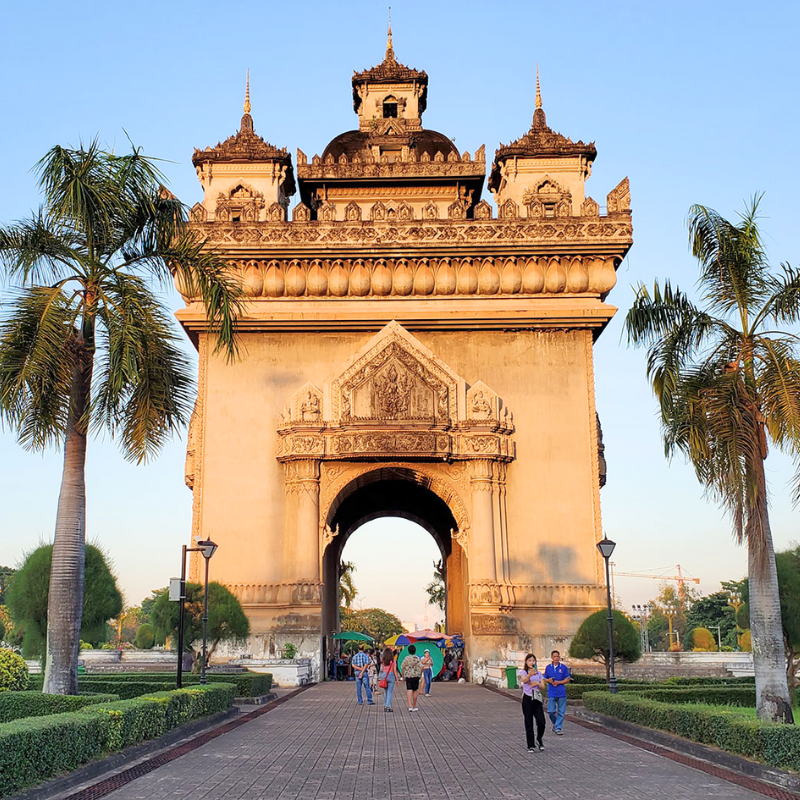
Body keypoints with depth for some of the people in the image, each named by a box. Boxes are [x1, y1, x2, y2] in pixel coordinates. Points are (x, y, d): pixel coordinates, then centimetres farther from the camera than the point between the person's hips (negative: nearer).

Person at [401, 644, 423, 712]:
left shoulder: (406, 658, 0)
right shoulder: (417, 658, -3)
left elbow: (403, 668, 0)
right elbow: (421, 667, -10)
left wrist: (403, 676, 9)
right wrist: (419, 675, 4)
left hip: (408, 676, 0)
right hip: (415, 676, 0)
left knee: (409, 691, -2)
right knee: (415, 692, 11)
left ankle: (410, 706, -15)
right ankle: (414, 707, 18)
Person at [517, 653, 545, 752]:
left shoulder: (538, 673, 13)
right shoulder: (523, 672, -1)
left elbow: (542, 686, 7)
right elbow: (524, 680, -23)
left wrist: (537, 683, -16)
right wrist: (530, 674, -44)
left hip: (537, 698, 3)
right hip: (527, 698, -3)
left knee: (541, 722, -7)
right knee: (528, 723, 0)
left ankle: (539, 740, 19)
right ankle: (531, 746, 9)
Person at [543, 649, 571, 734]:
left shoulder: (564, 667, 1)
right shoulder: (548, 667, 6)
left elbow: (567, 680, 2)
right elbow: (545, 679, 13)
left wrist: (558, 682, -11)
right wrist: (549, 680, -9)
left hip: (561, 693, -1)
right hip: (551, 693, 1)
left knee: (561, 712, 1)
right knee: (551, 711, -2)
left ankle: (558, 728, 12)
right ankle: (555, 723, 25)